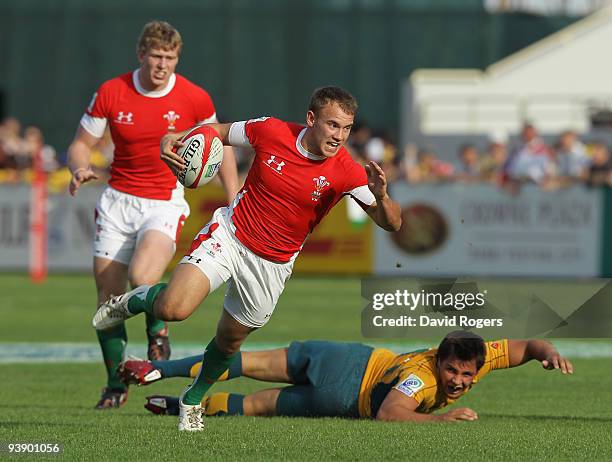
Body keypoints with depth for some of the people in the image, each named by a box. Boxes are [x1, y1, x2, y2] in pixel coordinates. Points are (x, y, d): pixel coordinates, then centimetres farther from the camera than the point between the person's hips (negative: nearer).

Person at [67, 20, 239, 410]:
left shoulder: (194, 99, -7)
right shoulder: (111, 93, -4)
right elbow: (81, 144, 5)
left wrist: (234, 200, 2)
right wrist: (81, 168, -18)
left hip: (166, 203, -2)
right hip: (118, 201, 3)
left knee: (141, 278, -28)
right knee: (109, 300, 0)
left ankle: (158, 330, 6)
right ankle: (116, 384, 19)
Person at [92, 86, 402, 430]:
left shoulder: (346, 172, -16)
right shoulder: (271, 131, -14)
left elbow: (391, 223, -16)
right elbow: (215, 131, 4)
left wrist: (381, 196, -38)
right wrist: (174, 139, -15)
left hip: (272, 264, 1)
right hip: (229, 234, -1)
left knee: (229, 341, 14)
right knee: (173, 309, -22)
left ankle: (193, 400, 44)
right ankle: (135, 300, 13)